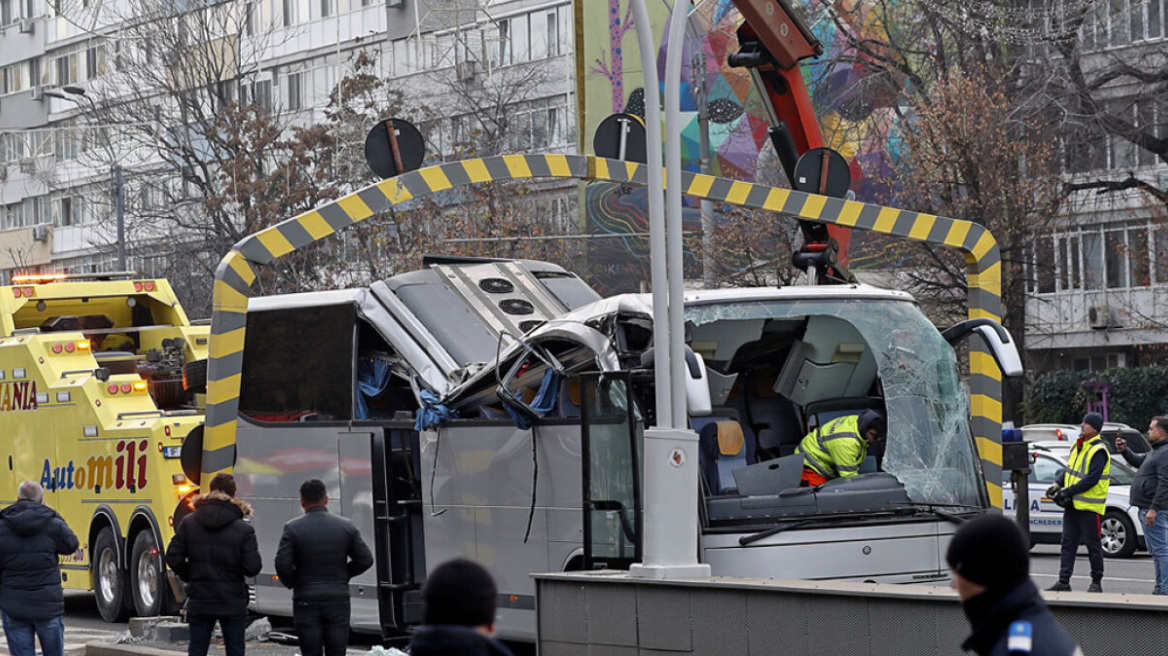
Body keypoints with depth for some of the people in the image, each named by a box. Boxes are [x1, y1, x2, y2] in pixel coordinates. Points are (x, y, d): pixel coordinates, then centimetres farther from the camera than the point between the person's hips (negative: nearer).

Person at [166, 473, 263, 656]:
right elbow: (252, 567, -13)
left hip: (199, 601, 2)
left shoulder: (189, 523, -1)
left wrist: (190, 578, 12)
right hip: (232, 603, -2)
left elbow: (173, 558, -3)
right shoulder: (243, 529, -9)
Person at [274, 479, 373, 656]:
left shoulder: (293, 528, -7)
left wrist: (291, 583, 5)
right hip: (338, 601, 2)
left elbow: (282, 564, -13)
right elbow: (365, 560, 3)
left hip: (306, 601, -2)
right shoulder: (346, 527, 1)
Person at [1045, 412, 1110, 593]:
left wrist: (1068, 491, -21)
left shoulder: (1098, 451, -14)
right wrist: (1058, 485, 9)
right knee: (1068, 543, 6)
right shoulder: (1078, 446, 13)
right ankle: (1063, 582, 7)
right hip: (1072, 505, 8)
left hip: (1090, 507, -8)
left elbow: (1092, 479, -21)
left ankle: (1096, 583, 11)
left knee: (1093, 545, 1)